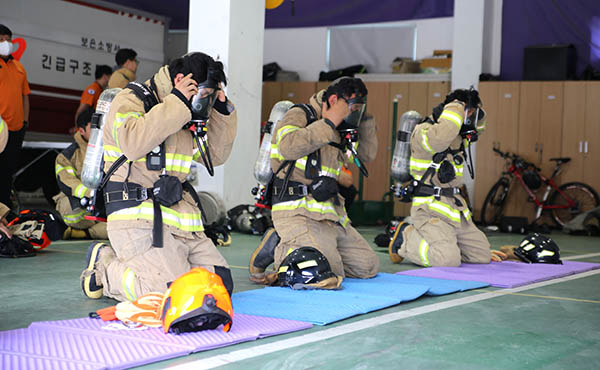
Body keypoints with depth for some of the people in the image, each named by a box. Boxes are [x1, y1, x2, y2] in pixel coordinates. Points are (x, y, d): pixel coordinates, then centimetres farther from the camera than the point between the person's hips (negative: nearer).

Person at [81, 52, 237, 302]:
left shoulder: (180, 115, 20)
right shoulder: (131, 100, -3)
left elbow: (216, 154, 23)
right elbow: (133, 144, -23)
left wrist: (222, 109, 11)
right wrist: (175, 103, -19)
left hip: (181, 219, 9)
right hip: (138, 217, -8)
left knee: (221, 283, -2)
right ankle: (104, 267, 1)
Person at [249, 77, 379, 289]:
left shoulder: (338, 132, 21)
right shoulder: (299, 116, -4)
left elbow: (367, 154, 24)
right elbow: (289, 147, -24)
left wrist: (364, 120, 13)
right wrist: (327, 124, -16)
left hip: (332, 216, 9)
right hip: (298, 213, -9)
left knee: (368, 266, 10)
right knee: (326, 277, -26)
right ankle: (279, 250, -3)